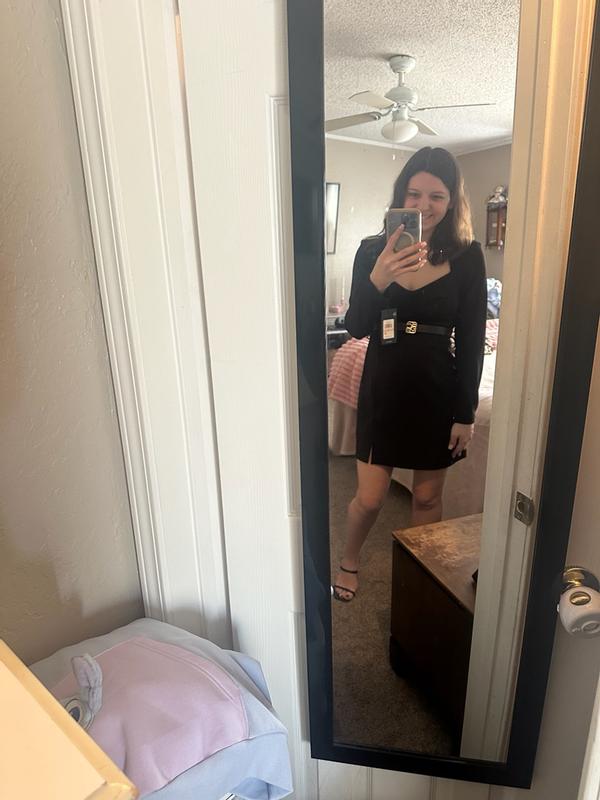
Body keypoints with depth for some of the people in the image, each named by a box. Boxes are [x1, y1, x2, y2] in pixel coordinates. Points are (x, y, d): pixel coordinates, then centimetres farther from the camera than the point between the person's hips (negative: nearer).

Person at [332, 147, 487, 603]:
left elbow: (472, 341, -4)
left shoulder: (467, 257, -6)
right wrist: (378, 280, -30)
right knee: (370, 498, 7)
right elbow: (356, 329, -12)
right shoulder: (373, 250, -4)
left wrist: (466, 412, -5)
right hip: (384, 386, 0)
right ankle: (349, 562, 38)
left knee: (428, 497, 14)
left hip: (439, 389, 0)